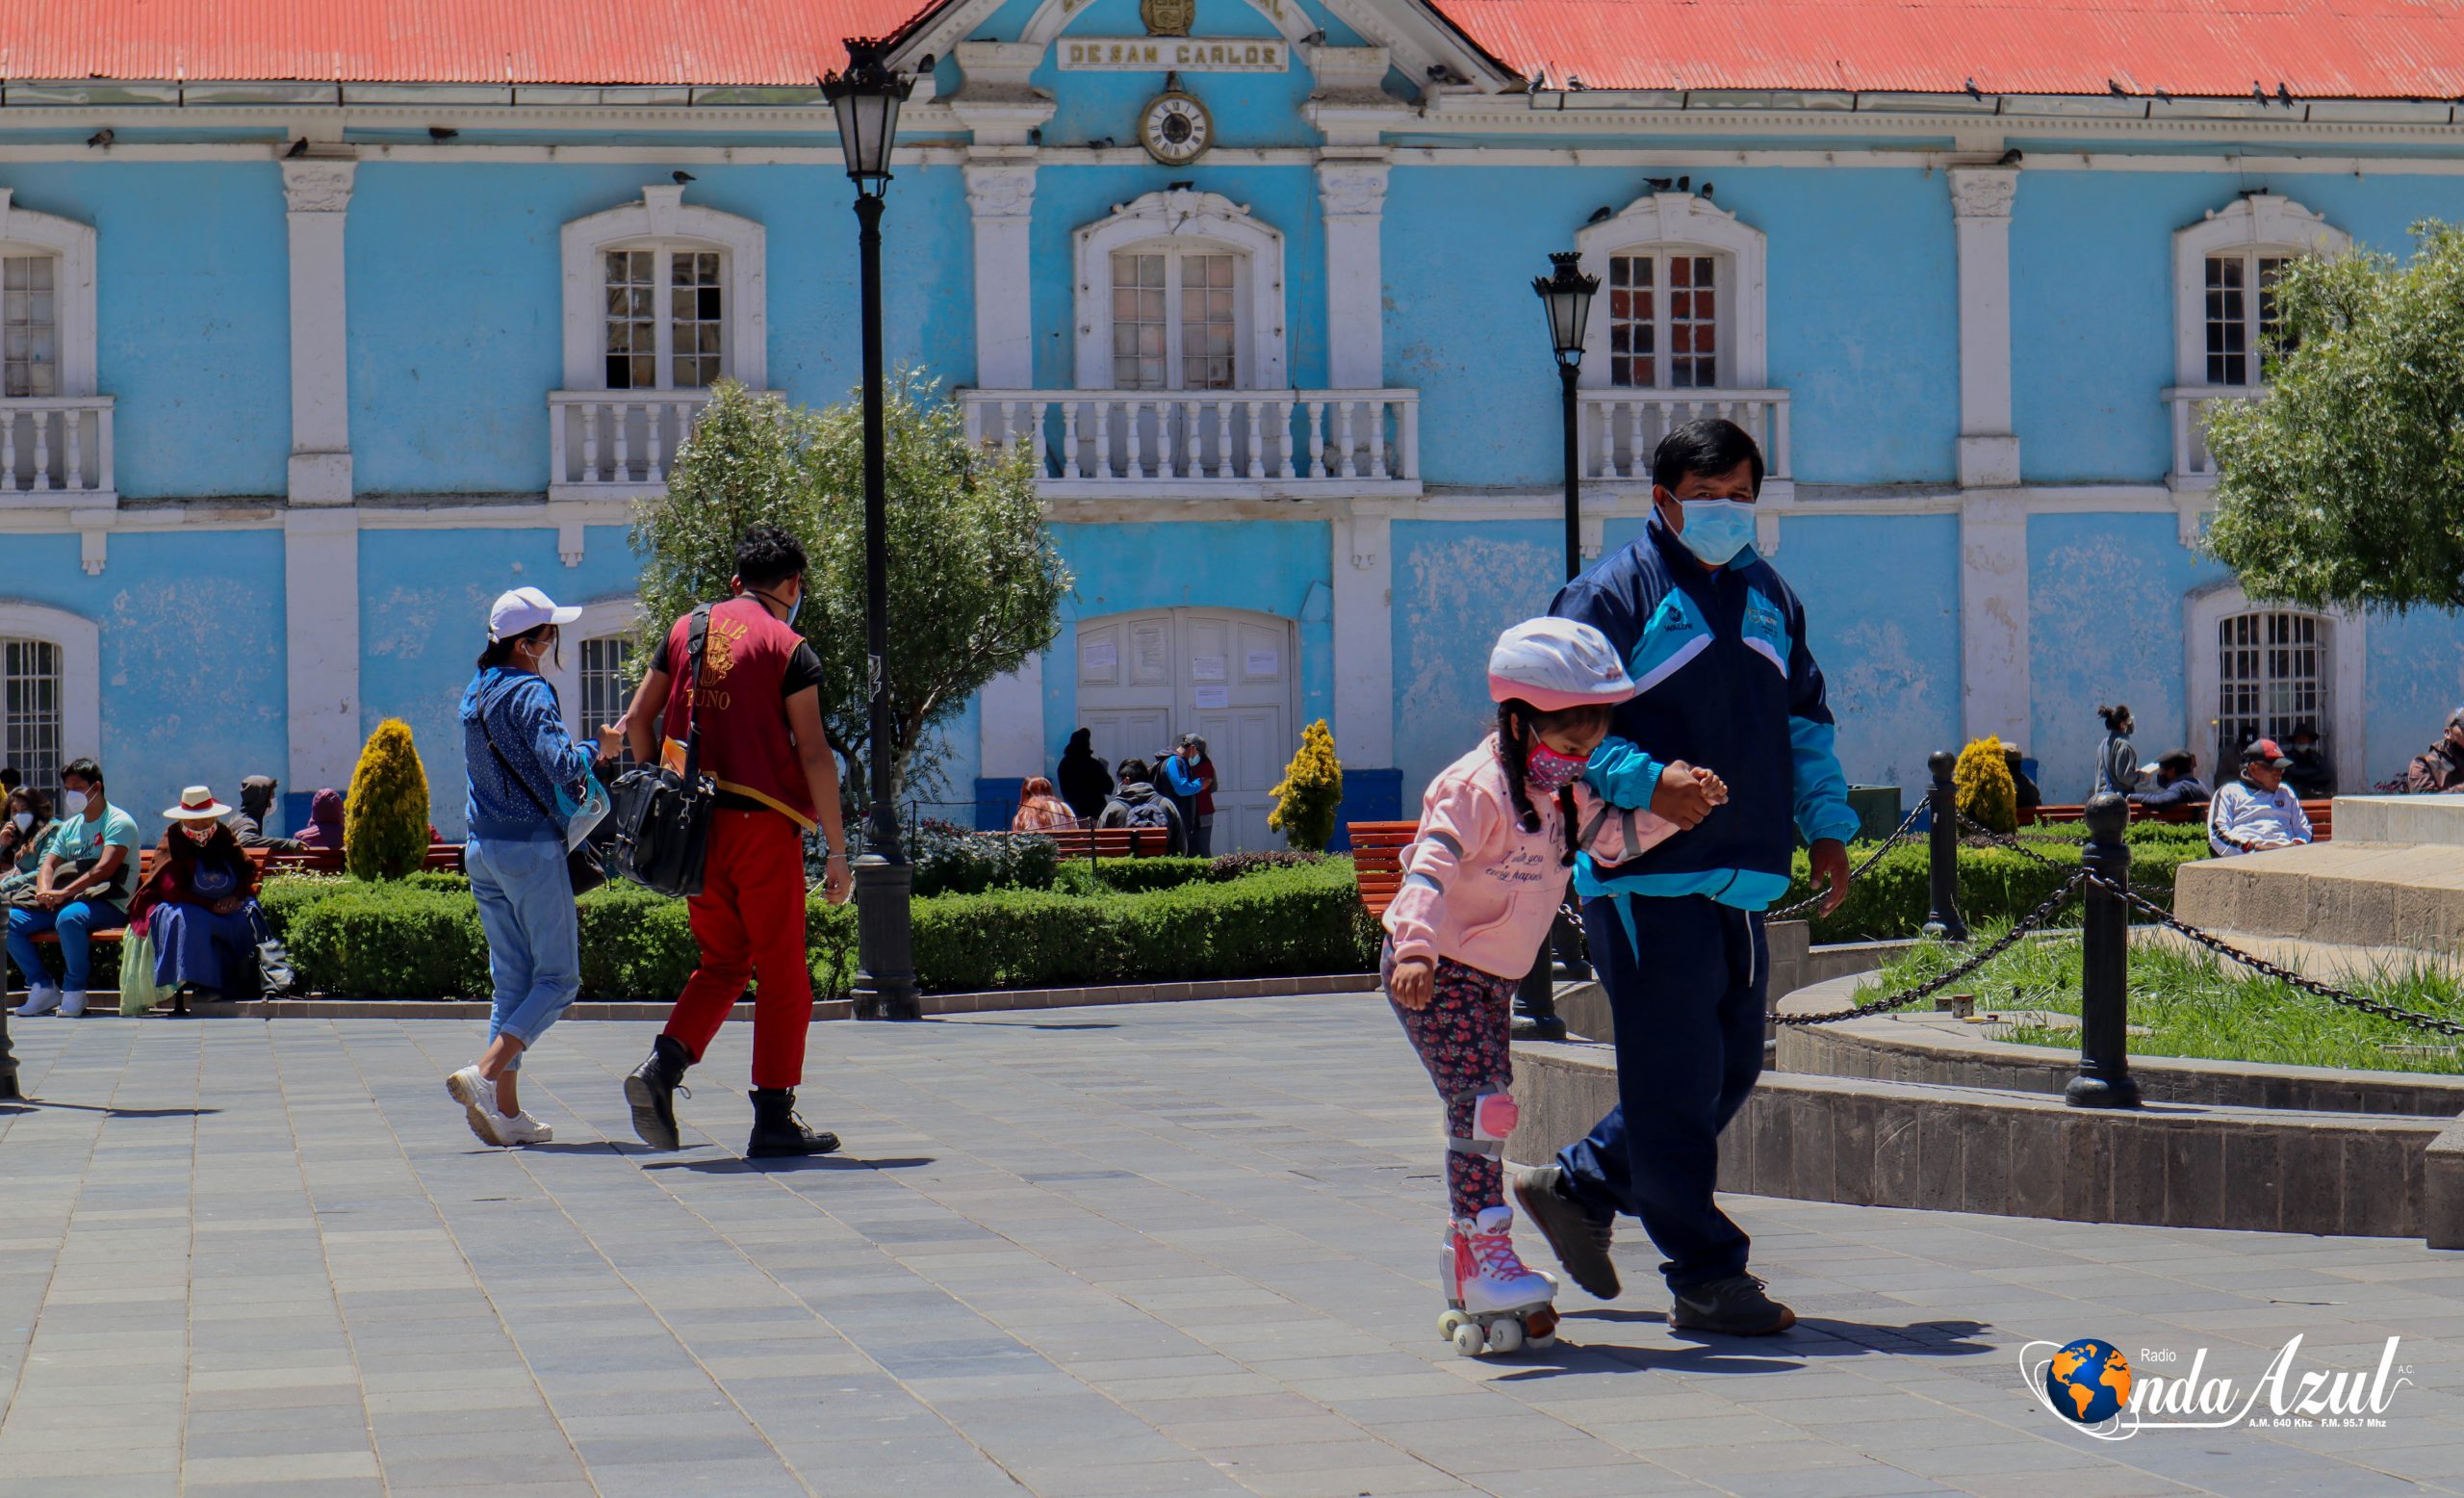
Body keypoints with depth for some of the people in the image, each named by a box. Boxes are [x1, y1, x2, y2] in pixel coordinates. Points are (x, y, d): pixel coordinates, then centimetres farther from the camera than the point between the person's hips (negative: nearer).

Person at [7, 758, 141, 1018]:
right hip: (64, 902, 8)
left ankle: (74, 991, -24)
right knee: (9, 921, -9)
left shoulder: (119, 822, -5)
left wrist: (63, 894, -27)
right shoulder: (70, 826, 20)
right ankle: (43, 987, -5)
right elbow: (49, 864, 11)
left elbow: (105, 869, -18)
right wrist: (45, 891, -14)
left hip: (109, 905, -8)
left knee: (69, 917, -40)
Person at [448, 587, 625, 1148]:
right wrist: (598, 748, -7)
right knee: (558, 978, -1)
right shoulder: (529, 694, -13)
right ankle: (486, 1074, -17)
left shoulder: (475, 694, 14)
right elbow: (560, 764, -24)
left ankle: (506, 1109, 4)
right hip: (532, 848, -8)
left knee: (511, 981, 10)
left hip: (482, 849, 8)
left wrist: (572, 782, 23)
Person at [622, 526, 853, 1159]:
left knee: (722, 962, 17)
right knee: (781, 975, 4)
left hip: (696, 823, 5)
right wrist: (836, 850, -7)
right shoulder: (789, 649, -5)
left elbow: (636, 720, 10)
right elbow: (813, 754, -9)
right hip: (762, 822, -5)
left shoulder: (687, 628, 10)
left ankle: (663, 1065, -5)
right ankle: (773, 1122, 3)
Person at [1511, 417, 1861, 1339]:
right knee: (1675, 1080, -6)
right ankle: (1706, 1277, 0)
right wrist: (1646, 783, -25)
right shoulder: (1616, 594, -5)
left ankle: (1578, 1187, 29)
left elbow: (1805, 720, 26)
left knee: (1731, 1070, 14)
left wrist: (1826, 826, 15)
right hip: (1648, 881, -8)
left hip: (1741, 881, 8)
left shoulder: (1769, 597, 18)